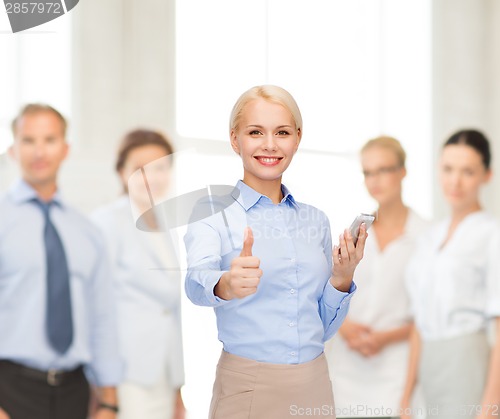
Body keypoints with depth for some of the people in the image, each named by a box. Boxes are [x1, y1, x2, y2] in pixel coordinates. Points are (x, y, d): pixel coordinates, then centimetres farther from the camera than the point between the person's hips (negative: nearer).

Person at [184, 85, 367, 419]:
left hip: (315, 384, 4)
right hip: (247, 386, -4)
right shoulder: (213, 212, -6)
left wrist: (342, 279, -7)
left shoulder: (317, 220, 8)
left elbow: (323, 328, 11)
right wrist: (224, 286, -49)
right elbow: (196, 279, -27)